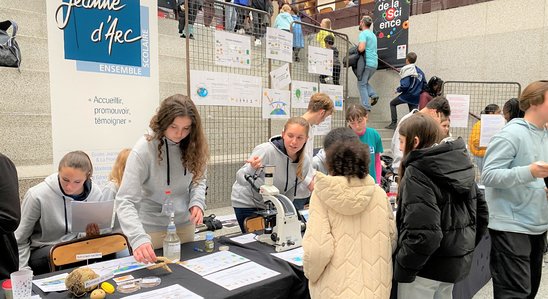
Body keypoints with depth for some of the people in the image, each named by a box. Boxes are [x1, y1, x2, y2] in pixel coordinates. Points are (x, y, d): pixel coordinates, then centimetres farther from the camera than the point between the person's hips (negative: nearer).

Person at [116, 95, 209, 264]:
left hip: (184, 223, 4)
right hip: (153, 227, -4)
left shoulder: (192, 145, -8)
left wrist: (197, 202, -15)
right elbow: (125, 201, -26)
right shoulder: (144, 149, -22)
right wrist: (139, 238, -40)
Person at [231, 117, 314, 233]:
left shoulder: (305, 160, -10)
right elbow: (241, 179, -26)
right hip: (247, 204, -5)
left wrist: (310, 185, -22)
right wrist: (252, 168, -47)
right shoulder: (266, 151, -27)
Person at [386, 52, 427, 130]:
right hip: (416, 98, 6)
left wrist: (398, 90, -2)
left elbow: (404, 86, -20)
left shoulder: (406, 70, -12)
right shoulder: (420, 71, 9)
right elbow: (424, 85, 11)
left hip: (407, 95, -6)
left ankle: (394, 123, 10)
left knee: (392, 103, 16)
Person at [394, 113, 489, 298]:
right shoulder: (461, 165, 4)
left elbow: (424, 234, -29)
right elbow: (480, 212, 10)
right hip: (457, 261, 8)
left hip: (427, 266, -8)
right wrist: (466, 248, 18)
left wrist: (402, 268, -17)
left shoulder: (417, 173, -21)